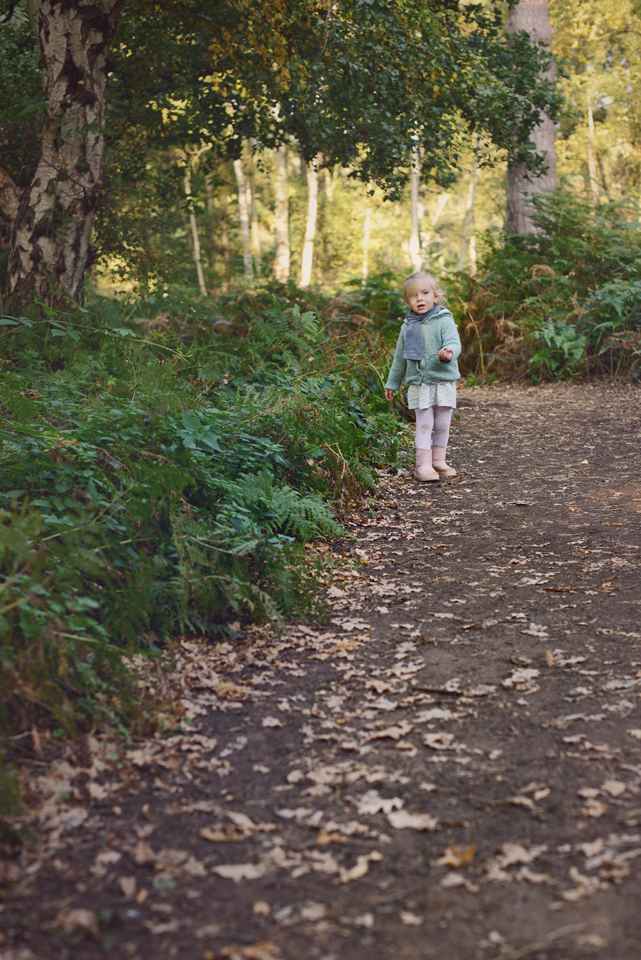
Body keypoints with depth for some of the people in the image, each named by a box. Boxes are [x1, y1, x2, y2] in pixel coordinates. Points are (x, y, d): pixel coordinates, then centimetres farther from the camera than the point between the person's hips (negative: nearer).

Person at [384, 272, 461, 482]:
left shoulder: (444, 321, -3)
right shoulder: (408, 327, 7)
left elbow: (454, 343, -17)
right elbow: (400, 357, 18)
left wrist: (449, 353, -41)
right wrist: (392, 383, 23)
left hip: (443, 381, -1)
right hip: (419, 384, 1)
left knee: (442, 425, 6)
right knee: (424, 425, -2)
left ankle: (438, 460, 21)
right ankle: (424, 464, 1)